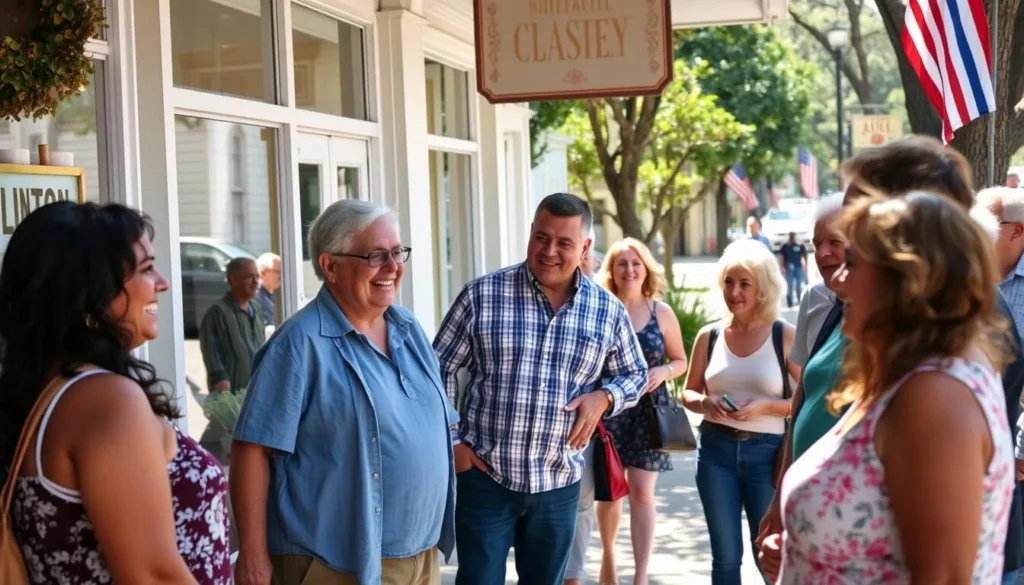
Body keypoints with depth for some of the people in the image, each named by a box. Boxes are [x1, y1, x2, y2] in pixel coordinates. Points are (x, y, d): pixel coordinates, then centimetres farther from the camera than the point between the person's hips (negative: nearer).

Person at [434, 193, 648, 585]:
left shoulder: (608, 310, 1)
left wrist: (604, 397, -8)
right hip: (485, 477, -3)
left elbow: (634, 374, 13)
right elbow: (440, 368, 1)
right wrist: (450, 440, -5)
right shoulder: (482, 295, -7)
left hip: (559, 484, 3)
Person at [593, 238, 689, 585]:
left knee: (642, 492, -6)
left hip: (648, 410, 0)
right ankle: (608, 555, 37)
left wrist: (663, 372, -11)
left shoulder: (662, 313, 1)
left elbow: (680, 361, 10)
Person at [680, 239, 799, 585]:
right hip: (716, 450, 3)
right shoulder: (709, 335, 4)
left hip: (766, 452, -3)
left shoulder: (785, 336, -6)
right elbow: (689, 393, 12)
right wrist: (705, 403, -10)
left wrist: (765, 406, -20)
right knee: (725, 556, 11)